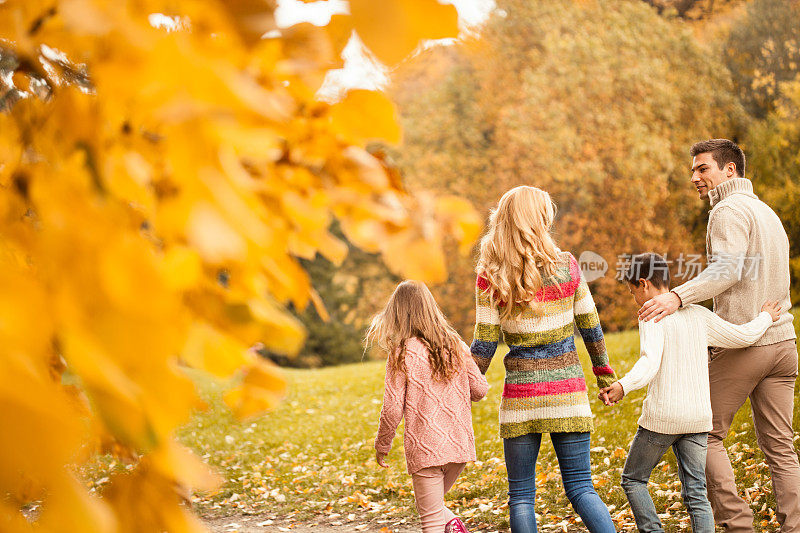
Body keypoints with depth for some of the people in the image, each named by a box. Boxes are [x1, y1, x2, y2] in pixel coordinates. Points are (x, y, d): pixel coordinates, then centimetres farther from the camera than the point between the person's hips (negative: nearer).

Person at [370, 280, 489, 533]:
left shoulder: (401, 354, -9)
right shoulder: (456, 345, 3)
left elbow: (392, 410, -8)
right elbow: (480, 389, 7)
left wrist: (381, 446, 7)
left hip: (425, 449, -4)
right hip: (460, 445, 4)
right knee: (434, 503, 25)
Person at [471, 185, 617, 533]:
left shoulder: (490, 276, -6)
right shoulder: (566, 266, -2)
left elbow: (484, 344, -5)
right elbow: (590, 326, 7)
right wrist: (604, 373, 21)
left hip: (520, 397, -1)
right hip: (567, 391, 1)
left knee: (521, 495, 9)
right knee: (580, 487, 7)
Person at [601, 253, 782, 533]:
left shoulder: (652, 316, -9)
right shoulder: (698, 314, 8)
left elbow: (650, 362, -24)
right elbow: (742, 337, 12)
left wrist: (623, 386, -39)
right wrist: (765, 318, 32)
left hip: (662, 417, -5)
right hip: (698, 416, 5)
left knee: (633, 480, 12)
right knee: (696, 494, 6)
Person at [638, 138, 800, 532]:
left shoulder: (729, 210, -9)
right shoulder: (767, 212, 21)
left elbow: (726, 270, -24)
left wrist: (678, 296, -32)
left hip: (742, 344, -8)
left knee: (707, 435, 5)